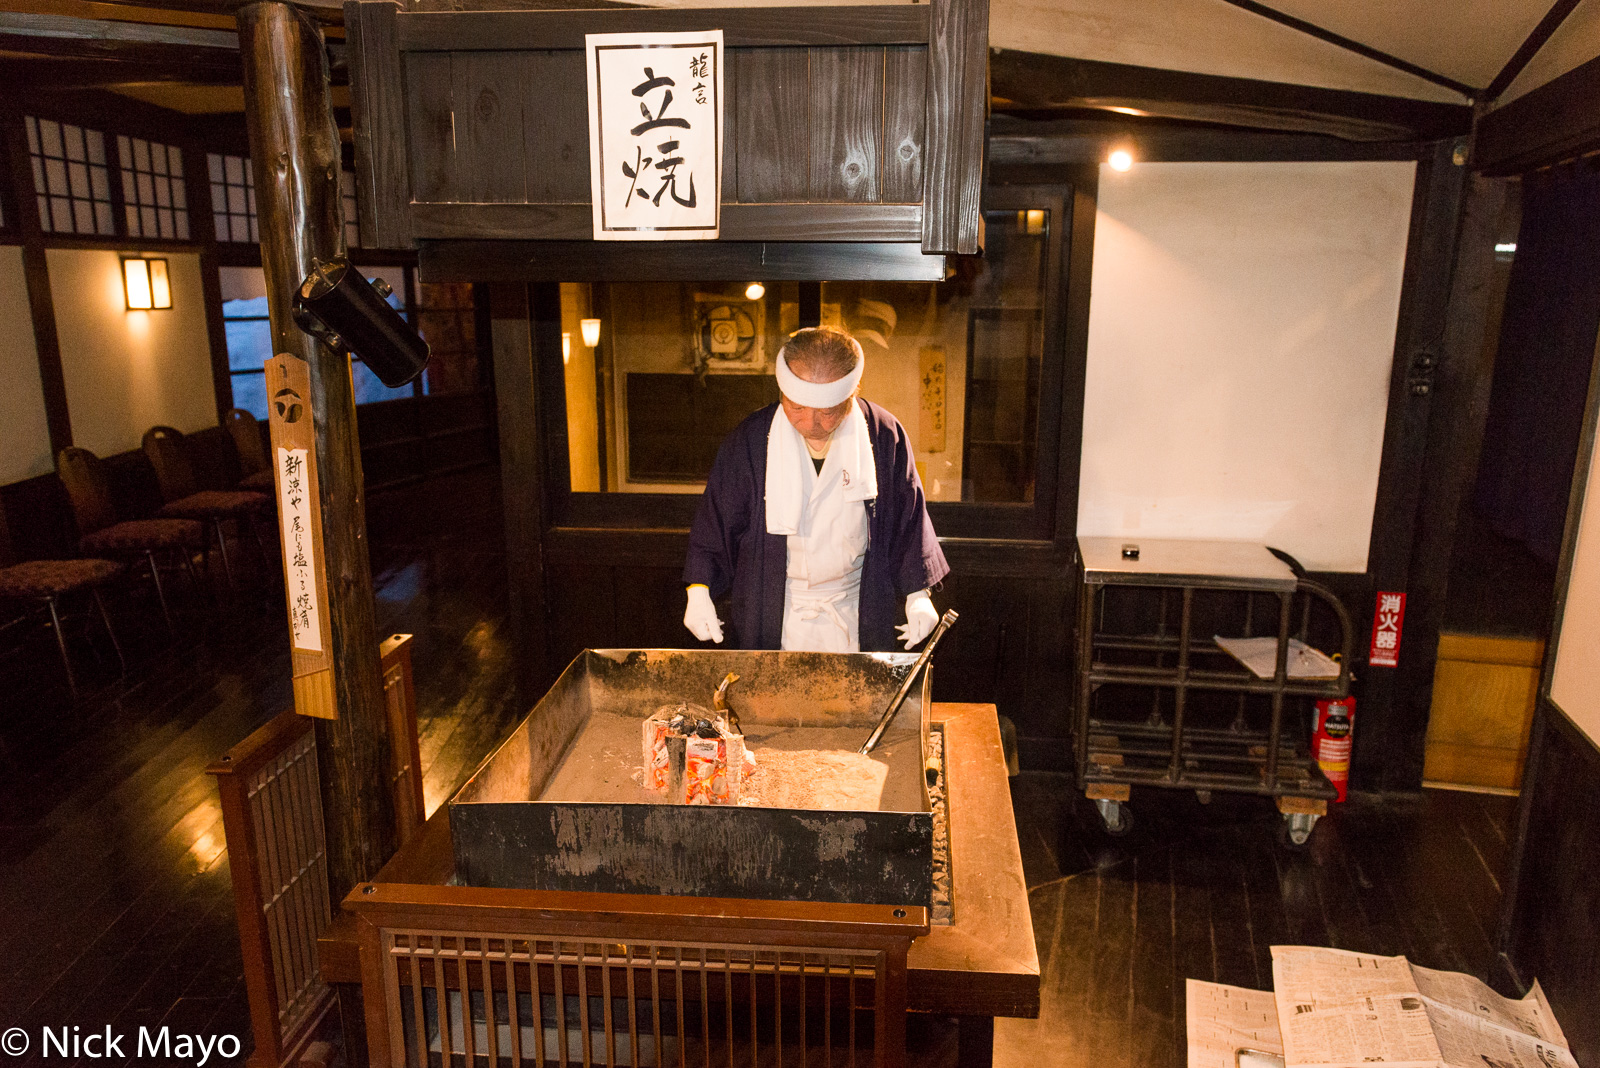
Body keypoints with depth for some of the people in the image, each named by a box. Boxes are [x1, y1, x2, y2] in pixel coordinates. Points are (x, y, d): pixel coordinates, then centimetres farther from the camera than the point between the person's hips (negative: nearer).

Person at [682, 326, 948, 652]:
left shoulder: (884, 436, -11)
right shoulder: (747, 441, -12)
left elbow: (908, 516, 0)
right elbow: (716, 518, -2)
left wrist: (918, 594, 2)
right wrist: (699, 590, -7)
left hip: (854, 611, 1)